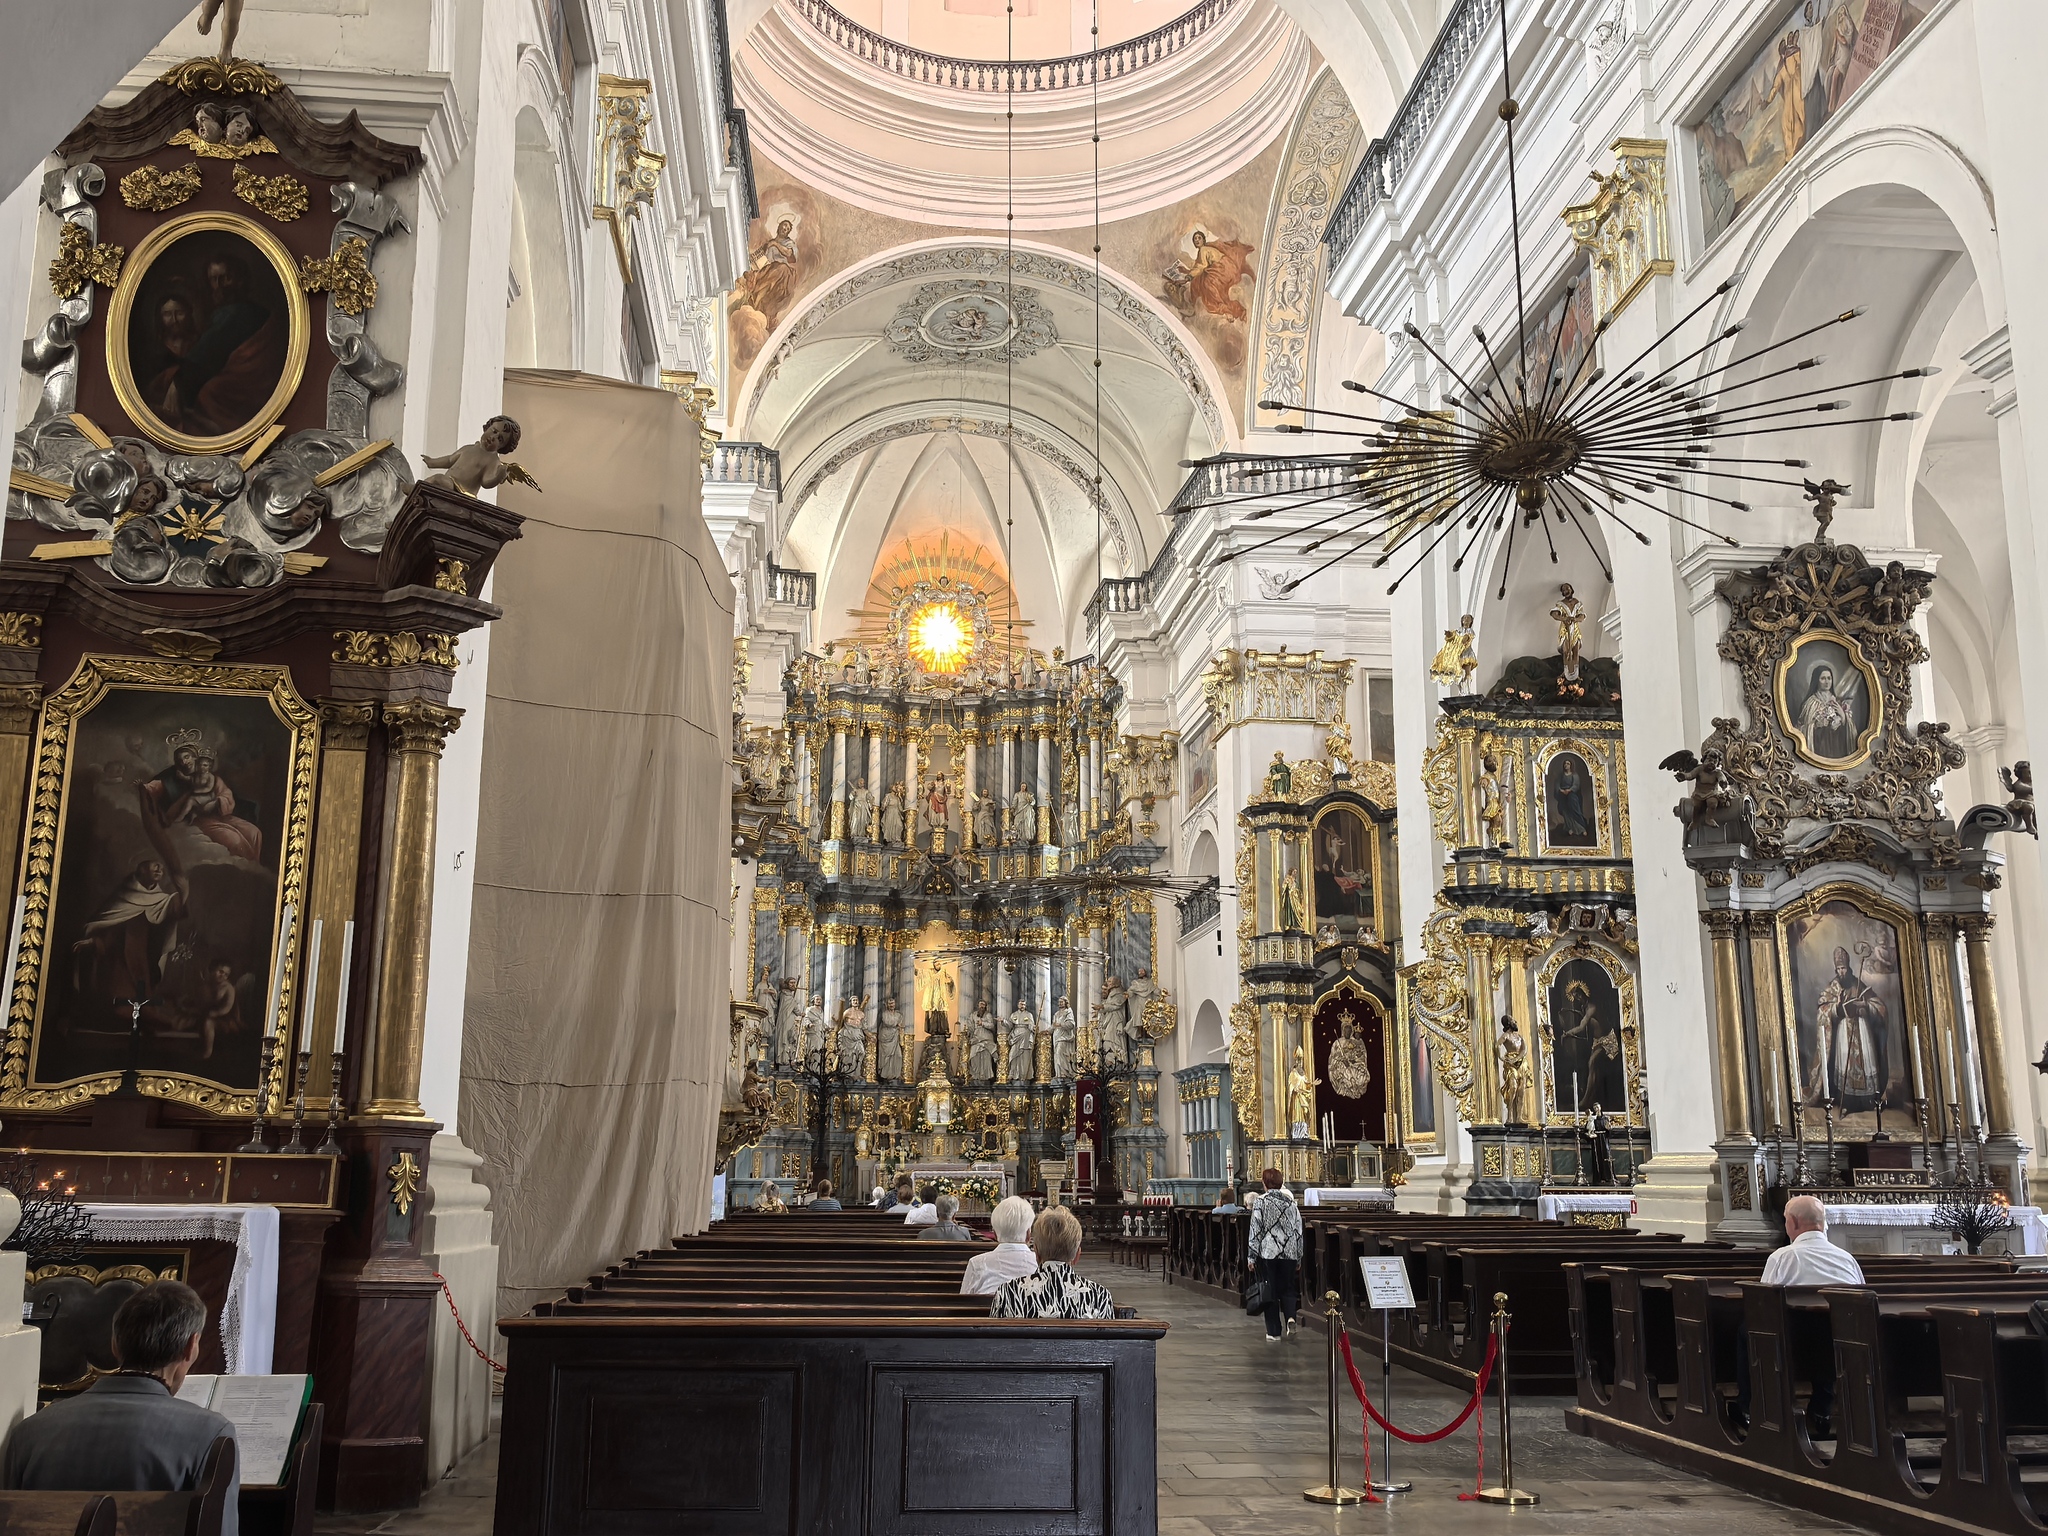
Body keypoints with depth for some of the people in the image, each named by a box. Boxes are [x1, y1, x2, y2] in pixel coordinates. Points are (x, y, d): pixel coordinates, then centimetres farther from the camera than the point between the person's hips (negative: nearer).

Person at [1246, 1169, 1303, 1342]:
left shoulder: (1260, 1202, -6)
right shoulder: (1291, 1202, 6)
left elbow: (1255, 1230, -8)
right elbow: (1298, 1231, 8)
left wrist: (1251, 1257, -4)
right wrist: (1299, 1256, 16)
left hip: (1267, 1252, -3)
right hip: (1289, 1253, 3)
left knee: (1270, 1291, 4)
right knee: (1288, 1288, 15)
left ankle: (1274, 1332, 6)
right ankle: (1290, 1316, -11)